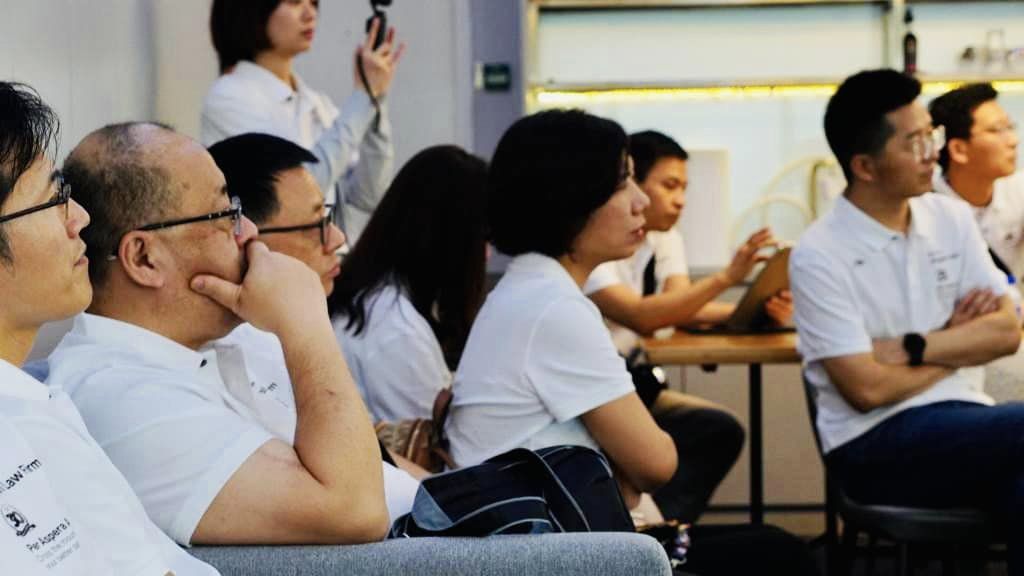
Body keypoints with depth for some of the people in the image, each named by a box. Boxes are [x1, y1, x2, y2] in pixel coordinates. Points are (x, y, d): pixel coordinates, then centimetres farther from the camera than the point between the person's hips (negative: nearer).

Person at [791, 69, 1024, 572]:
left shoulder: (951, 218, 9)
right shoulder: (819, 255, -8)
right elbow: (868, 389, -11)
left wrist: (916, 348, -9)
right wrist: (956, 340, 2)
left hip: (961, 421, 5)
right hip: (876, 445, -5)